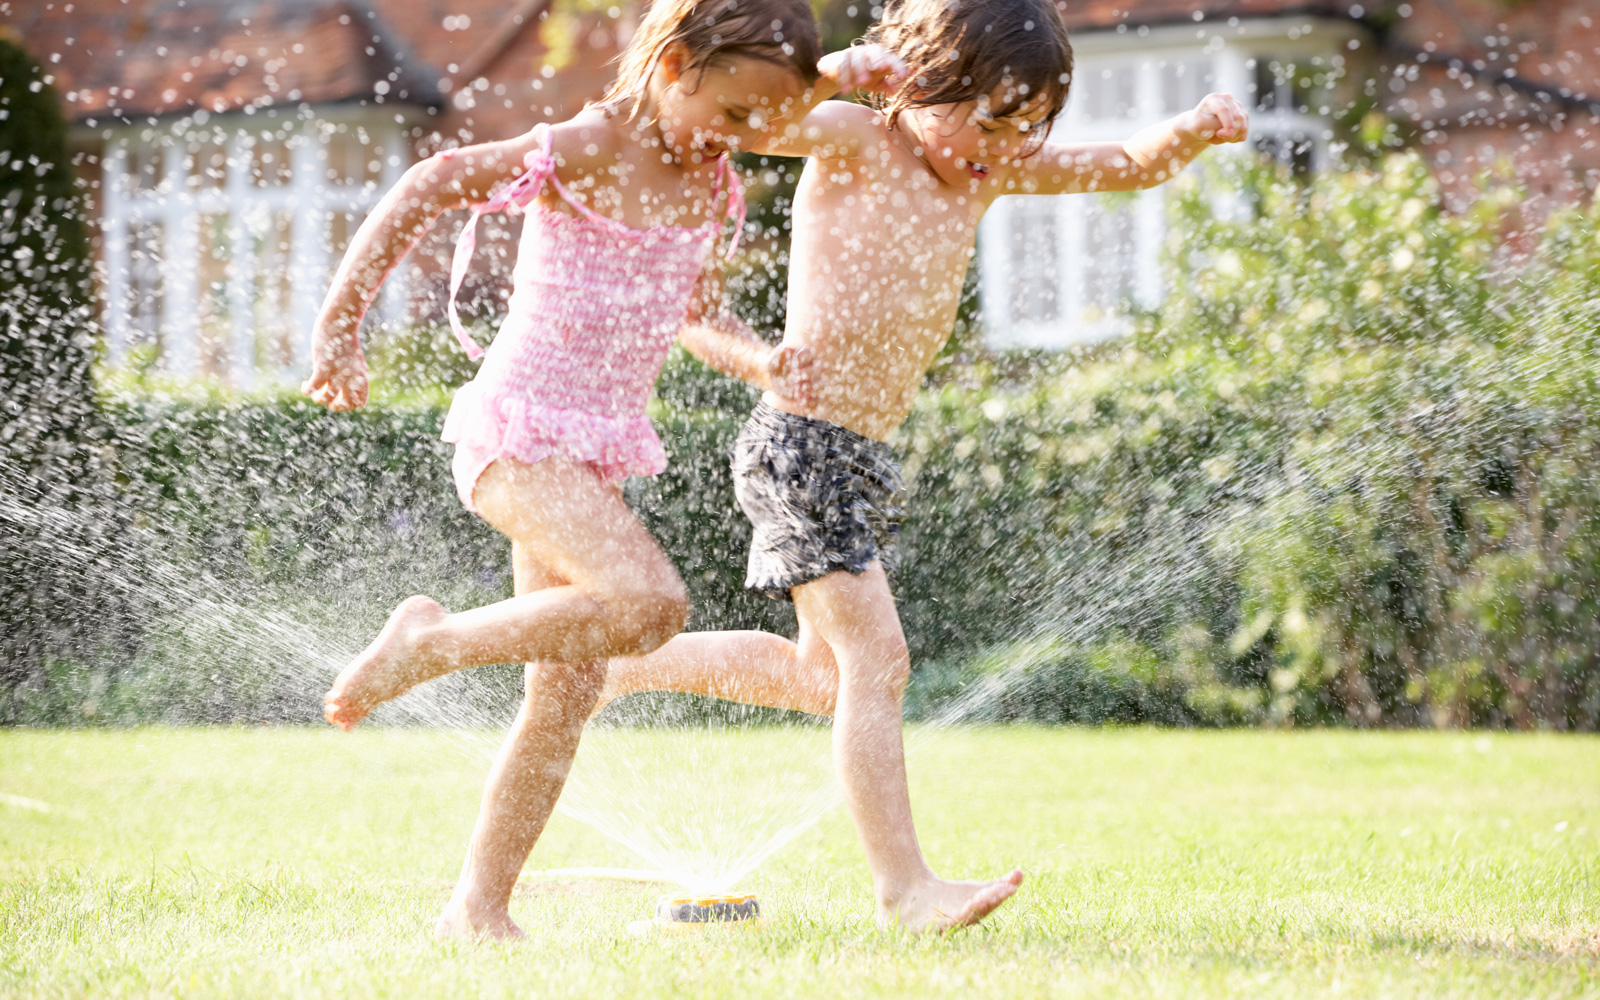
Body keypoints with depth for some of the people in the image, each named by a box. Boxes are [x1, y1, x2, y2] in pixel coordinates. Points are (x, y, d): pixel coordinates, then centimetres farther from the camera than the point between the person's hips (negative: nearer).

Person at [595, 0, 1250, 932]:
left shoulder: (989, 172, 9)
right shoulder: (856, 143, -12)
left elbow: (1127, 166, 10)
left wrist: (1194, 131, -9)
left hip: (867, 459, 9)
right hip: (802, 443, -9)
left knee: (825, 674, 20)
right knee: (876, 661, -13)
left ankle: (630, 662, 35)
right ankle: (904, 885, -10)